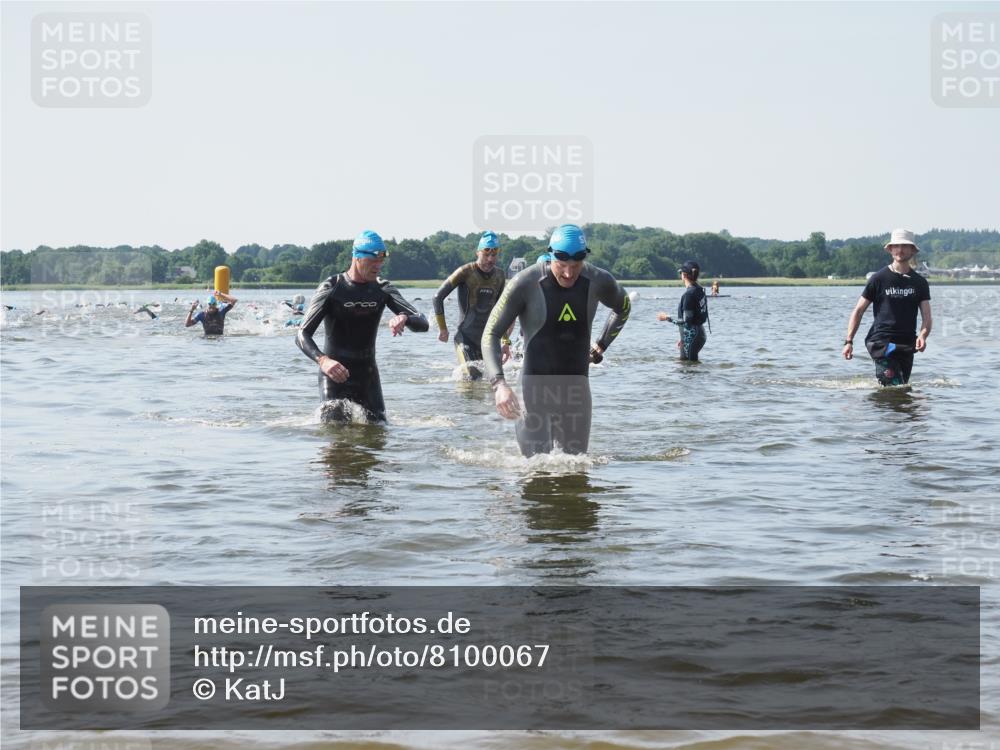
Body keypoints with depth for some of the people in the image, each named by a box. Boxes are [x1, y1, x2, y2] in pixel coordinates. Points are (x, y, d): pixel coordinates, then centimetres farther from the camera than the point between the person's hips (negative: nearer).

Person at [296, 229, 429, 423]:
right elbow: (302, 335, -19)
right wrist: (322, 360, -40)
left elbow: (422, 324, -6)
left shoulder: (383, 290, 1)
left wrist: (404, 318, -32)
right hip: (335, 373, -4)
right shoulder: (331, 289, -11)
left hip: (368, 373, 4)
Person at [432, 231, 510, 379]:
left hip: (487, 339, 6)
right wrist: (442, 329, -2)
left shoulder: (499, 276, 7)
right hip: (466, 338, -6)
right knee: (472, 378, -23)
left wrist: (506, 341, 16)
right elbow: (438, 298, -7)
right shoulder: (466, 272, -10)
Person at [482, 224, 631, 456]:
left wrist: (601, 346, 16)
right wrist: (499, 384, -25)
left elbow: (623, 308, 23)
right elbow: (491, 335, -11)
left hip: (577, 385, 3)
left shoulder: (598, 282, -3)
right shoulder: (525, 284, -14)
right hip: (536, 385, -3)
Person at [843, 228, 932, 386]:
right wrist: (849, 341, -3)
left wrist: (922, 335, -19)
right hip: (881, 342, -4)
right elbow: (858, 311, 5)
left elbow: (927, 317, 4)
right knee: (894, 388, -17)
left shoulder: (920, 283, 10)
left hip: (907, 345, 4)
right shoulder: (879, 279, 2)